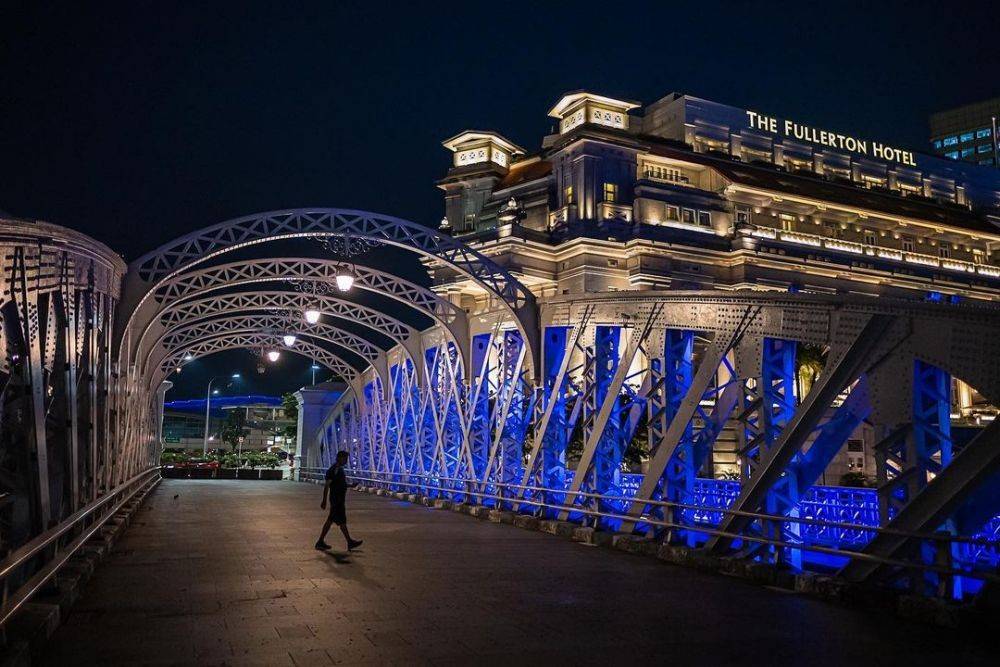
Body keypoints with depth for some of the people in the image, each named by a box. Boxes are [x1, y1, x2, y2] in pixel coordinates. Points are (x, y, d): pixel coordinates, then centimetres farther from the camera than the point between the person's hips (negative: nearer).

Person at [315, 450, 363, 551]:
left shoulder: (340, 469, 14)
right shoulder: (333, 470, -15)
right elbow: (326, 486, -17)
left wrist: (351, 485, 11)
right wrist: (324, 501, -19)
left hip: (340, 500, 10)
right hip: (336, 500, -10)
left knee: (330, 521, 11)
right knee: (342, 521, -2)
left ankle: (320, 542, 15)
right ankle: (350, 543, 4)